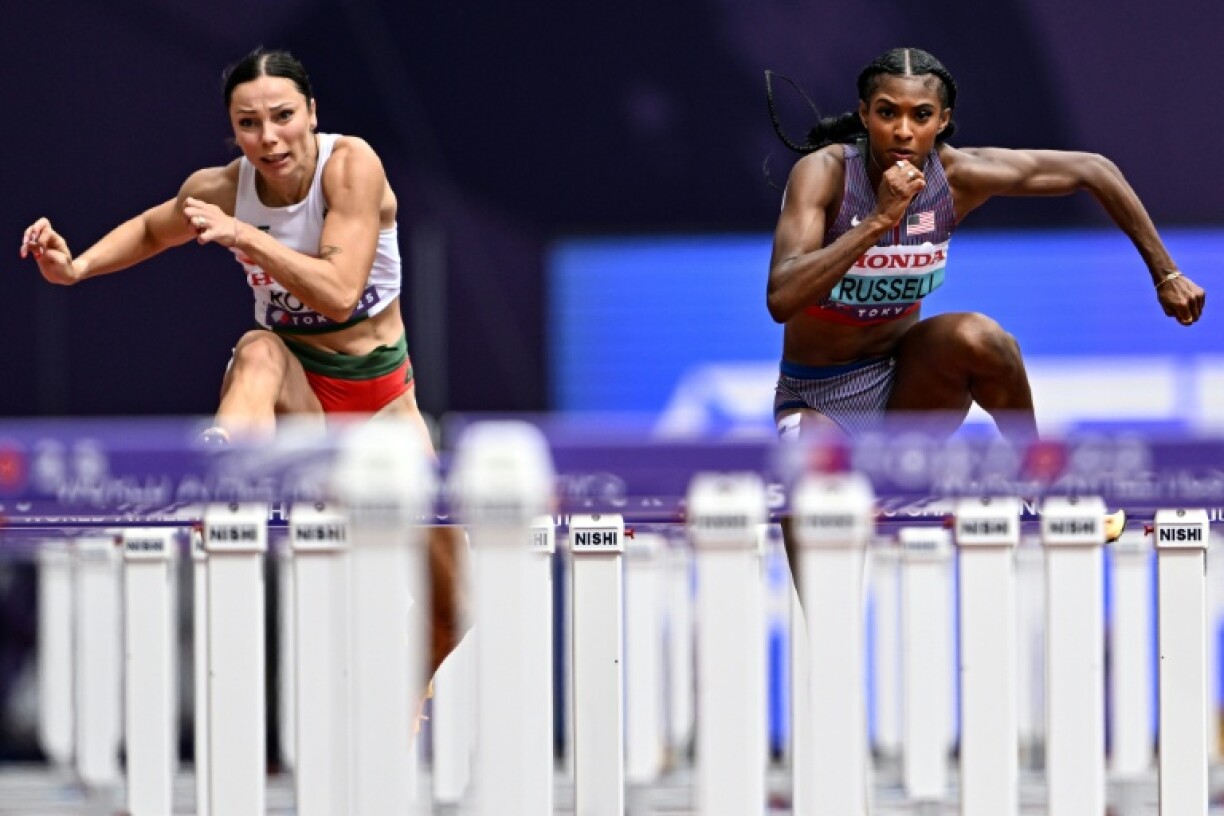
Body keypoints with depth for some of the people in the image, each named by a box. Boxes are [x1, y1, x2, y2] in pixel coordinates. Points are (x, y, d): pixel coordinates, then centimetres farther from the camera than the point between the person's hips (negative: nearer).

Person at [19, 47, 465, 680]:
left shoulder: (351, 165, -19)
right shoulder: (219, 189, -10)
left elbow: (340, 292, -30)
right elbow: (152, 228, 13)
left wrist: (247, 238, -34)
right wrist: (76, 266, -3)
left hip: (380, 385, 0)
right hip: (292, 391, 0)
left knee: (447, 615, -3)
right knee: (258, 348, -40)